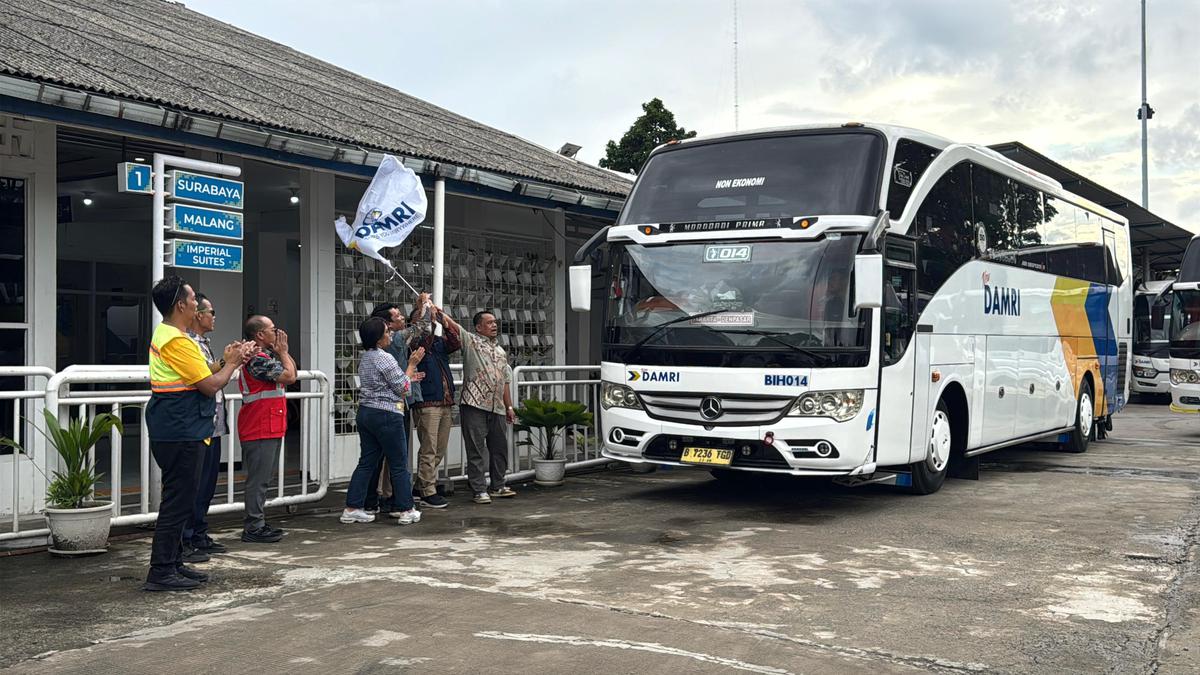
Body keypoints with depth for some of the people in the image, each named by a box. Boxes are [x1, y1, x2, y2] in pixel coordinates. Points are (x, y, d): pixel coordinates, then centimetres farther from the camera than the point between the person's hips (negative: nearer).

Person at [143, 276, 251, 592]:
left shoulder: (164, 335, 15)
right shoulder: (178, 341, -18)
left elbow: (198, 376, 18)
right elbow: (210, 386, -17)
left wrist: (224, 361, 11)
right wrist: (231, 364, -2)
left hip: (173, 431, 11)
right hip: (181, 433, -11)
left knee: (179, 499, 16)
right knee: (178, 501, -6)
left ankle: (173, 563, 24)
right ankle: (161, 572, -2)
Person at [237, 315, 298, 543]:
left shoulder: (266, 355, 15)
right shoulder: (258, 359, -17)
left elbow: (292, 371, 19)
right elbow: (289, 376, -18)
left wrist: (282, 351, 9)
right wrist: (283, 351, -5)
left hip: (270, 428, 10)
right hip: (260, 429, -10)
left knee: (261, 479, 14)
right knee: (258, 479, -6)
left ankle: (256, 524, 21)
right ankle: (253, 528, -1)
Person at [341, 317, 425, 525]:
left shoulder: (365, 358, 12)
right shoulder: (385, 358, -16)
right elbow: (402, 389, -11)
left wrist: (407, 377, 24)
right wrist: (412, 365, -2)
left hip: (365, 413, 9)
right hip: (386, 415, -9)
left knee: (366, 462, 12)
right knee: (399, 464, 2)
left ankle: (352, 508, 10)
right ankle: (406, 510, 8)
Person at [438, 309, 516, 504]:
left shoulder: (501, 351, 20)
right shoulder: (471, 341, 2)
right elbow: (452, 325, -10)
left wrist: (509, 406, 19)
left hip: (497, 408, 6)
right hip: (474, 405, -6)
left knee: (499, 448, 11)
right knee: (476, 449, -2)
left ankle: (498, 486, 23)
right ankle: (480, 490, 3)